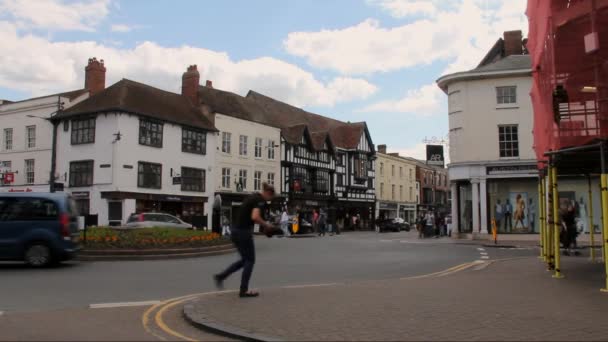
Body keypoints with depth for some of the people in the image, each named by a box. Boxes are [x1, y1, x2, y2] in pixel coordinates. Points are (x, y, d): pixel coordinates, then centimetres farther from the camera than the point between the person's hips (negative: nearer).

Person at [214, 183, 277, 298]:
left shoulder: (253, 197, 18)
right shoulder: (260, 201, -11)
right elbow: (255, 217, -27)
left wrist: (263, 224, 21)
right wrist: (266, 225, -10)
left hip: (236, 231, 9)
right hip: (243, 232, -9)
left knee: (245, 260, 19)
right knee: (250, 260, 5)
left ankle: (221, 276, 15)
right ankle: (244, 290, 9)